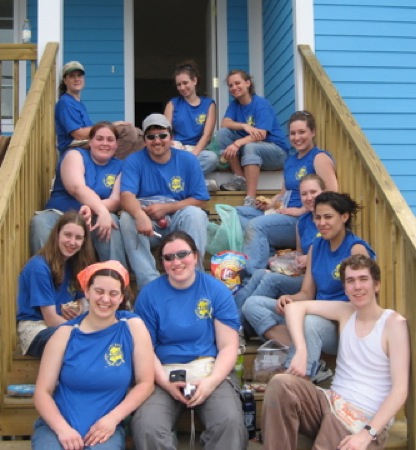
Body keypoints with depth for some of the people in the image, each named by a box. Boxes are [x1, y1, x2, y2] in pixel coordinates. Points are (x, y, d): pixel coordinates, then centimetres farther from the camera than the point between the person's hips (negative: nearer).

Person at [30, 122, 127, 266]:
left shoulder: (119, 167, 11)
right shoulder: (75, 155, 2)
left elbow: (116, 201, -4)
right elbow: (77, 188, -17)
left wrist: (92, 208, -27)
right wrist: (102, 211, -36)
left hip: (94, 219, 2)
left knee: (111, 220, -32)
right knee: (40, 222, -33)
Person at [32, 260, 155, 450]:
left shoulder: (133, 327, -1)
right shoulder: (66, 333, 0)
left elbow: (145, 383, 1)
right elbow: (42, 392, 0)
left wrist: (112, 418, -10)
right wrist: (63, 428, -15)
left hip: (105, 428, -1)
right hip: (58, 426, 1)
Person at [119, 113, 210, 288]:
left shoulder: (188, 160, 4)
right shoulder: (134, 161, 0)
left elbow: (198, 199, -1)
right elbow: (127, 195, -17)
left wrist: (166, 208, -15)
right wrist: (140, 216, -40)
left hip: (178, 218, 0)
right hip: (146, 222, 0)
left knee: (195, 214, -30)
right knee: (127, 218, -30)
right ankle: (150, 283, -35)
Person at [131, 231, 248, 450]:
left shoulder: (217, 290, 3)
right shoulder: (149, 294, 4)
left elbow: (228, 347, 0)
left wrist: (211, 381, -17)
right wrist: (165, 382, -15)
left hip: (210, 371, 0)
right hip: (164, 374, 0)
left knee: (231, 422, -30)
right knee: (146, 427, -28)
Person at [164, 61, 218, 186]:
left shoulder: (208, 104, 11)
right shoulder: (173, 104, 13)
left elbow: (206, 135, 1)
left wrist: (192, 155, -16)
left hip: (197, 151, 0)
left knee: (212, 157, -35)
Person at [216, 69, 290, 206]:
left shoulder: (261, 104, -13)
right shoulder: (235, 104, 6)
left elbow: (261, 134, -25)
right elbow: (225, 123, -11)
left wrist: (237, 144, -40)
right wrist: (244, 126, -29)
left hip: (276, 150, -6)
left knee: (250, 147, -38)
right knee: (222, 133, -14)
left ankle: (250, 200, -45)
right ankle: (240, 178, -13)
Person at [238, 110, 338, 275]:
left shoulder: (320, 158, -6)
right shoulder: (290, 160, 19)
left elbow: (332, 194, -18)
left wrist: (301, 210, -19)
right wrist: (269, 204, 6)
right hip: (286, 216, 9)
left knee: (255, 225, -29)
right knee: (236, 212, -1)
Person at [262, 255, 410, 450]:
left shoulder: (394, 323, -8)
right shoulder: (345, 312, 8)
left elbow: (400, 389, -13)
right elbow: (295, 307, 7)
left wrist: (368, 434, -22)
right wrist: (301, 351, -10)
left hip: (368, 420, -6)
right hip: (332, 401, 6)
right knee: (280, 384, -22)